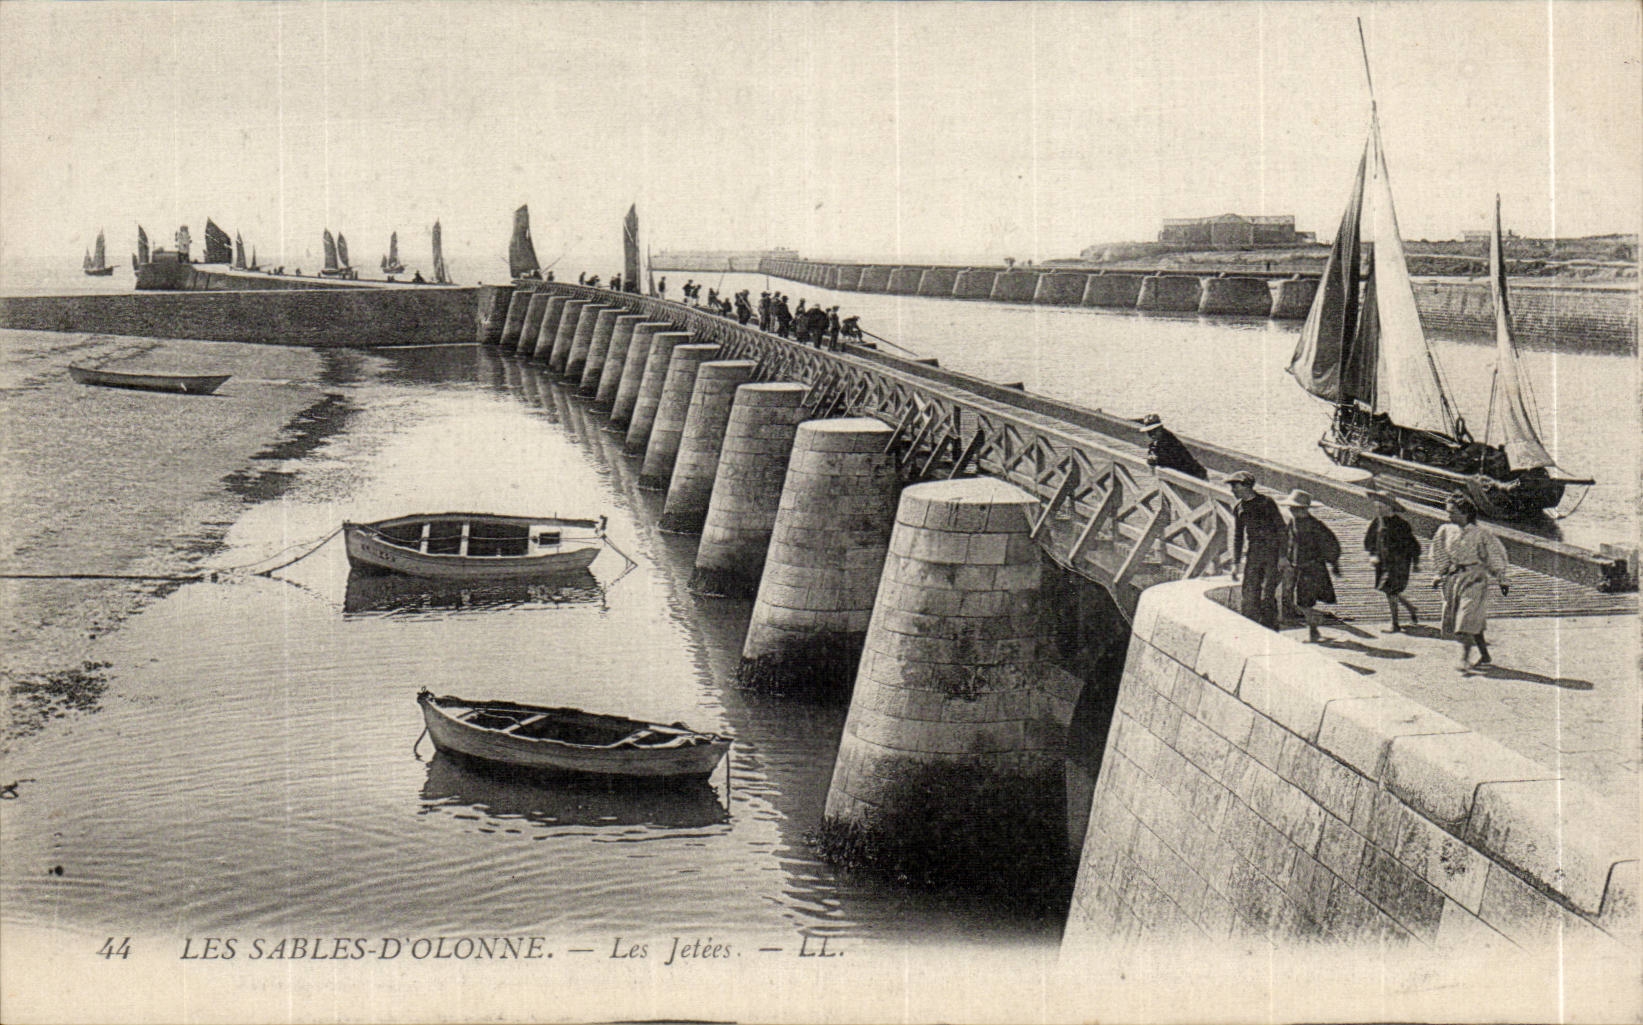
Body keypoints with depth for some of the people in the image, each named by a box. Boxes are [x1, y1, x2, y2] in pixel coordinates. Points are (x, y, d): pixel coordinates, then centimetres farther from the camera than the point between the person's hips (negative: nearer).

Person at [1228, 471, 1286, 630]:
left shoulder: (1267, 502, -5)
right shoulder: (1238, 508, 10)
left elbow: (1282, 528, -4)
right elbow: (1237, 536, 17)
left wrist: (1282, 556, -12)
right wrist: (1235, 563, 10)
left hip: (1272, 550, -5)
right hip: (1254, 551, 5)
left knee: (1268, 594, -9)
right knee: (1249, 593, -2)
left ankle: (1270, 628, 1)